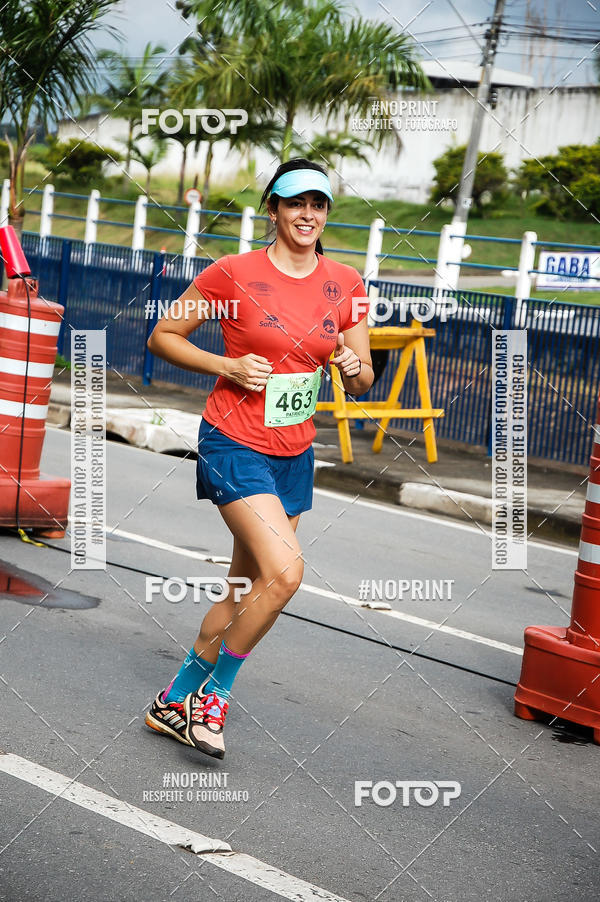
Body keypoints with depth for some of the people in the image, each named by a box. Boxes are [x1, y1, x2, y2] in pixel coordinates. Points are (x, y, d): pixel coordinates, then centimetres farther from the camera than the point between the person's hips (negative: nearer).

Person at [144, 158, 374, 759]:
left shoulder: (345, 284, 4)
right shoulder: (234, 273, -9)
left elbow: (361, 384, 9)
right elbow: (163, 337, -2)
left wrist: (355, 368, -15)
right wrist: (229, 366, -15)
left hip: (294, 454, 6)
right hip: (234, 444, -6)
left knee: (243, 593, 10)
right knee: (284, 573, -22)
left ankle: (175, 702, 28)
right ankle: (214, 694, -1)